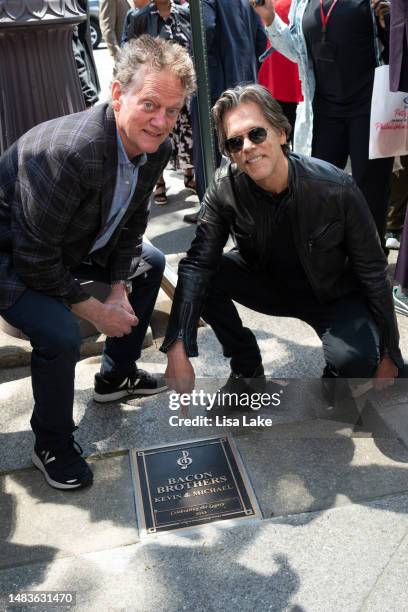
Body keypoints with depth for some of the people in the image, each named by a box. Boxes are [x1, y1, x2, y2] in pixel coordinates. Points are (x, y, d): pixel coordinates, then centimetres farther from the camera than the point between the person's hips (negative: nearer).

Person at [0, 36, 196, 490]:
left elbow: (131, 222, 3)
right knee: (61, 333, -30)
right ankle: (52, 447, 0)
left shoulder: (156, 147, -12)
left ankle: (116, 375, 30)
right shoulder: (66, 151, -37)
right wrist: (95, 312, -21)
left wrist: (119, 289, -7)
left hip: (75, 244, 9)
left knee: (150, 264, 15)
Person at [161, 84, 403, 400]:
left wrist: (390, 357, -11)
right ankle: (247, 367, 1)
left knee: (354, 360, -33)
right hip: (269, 285, 3)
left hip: (336, 297, -3)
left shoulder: (337, 188, -25)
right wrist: (177, 350, -36)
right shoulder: (225, 187, -19)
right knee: (204, 278, -22)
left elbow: (373, 273, -16)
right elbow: (197, 264, -24)